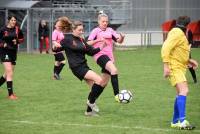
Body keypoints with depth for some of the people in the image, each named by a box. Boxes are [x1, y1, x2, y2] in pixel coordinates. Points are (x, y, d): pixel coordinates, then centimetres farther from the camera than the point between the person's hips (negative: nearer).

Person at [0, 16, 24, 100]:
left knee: (8, 73, 14)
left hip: (13, 52, 5)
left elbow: (21, 38, 14)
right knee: (9, 72, -14)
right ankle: (10, 94, -14)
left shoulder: (17, 29, 2)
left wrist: (17, 41, -5)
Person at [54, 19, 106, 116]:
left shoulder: (81, 40, 13)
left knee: (95, 87, 3)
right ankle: (91, 101, -5)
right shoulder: (67, 39, -6)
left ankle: (89, 111, 16)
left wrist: (101, 47, 0)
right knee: (99, 80, -22)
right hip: (77, 67, -8)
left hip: (84, 66, 8)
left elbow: (91, 52, 13)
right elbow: (56, 49, -5)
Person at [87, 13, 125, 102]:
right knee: (114, 70, -32)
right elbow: (88, 44, -7)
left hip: (109, 57, 7)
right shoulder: (96, 31, 1)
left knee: (104, 82, 10)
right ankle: (117, 95, -38)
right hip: (100, 55, -7)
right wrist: (98, 40, -22)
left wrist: (121, 38, -13)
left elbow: (119, 41, 9)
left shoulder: (110, 30, 15)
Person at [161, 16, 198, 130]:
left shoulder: (181, 34, 17)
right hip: (174, 68, -11)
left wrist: (189, 61, 16)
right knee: (184, 91, -22)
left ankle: (175, 121, 23)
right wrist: (166, 65, -28)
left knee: (181, 93, 15)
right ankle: (182, 121, -31)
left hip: (180, 67, 11)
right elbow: (166, 48, -24)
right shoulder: (177, 33, -15)